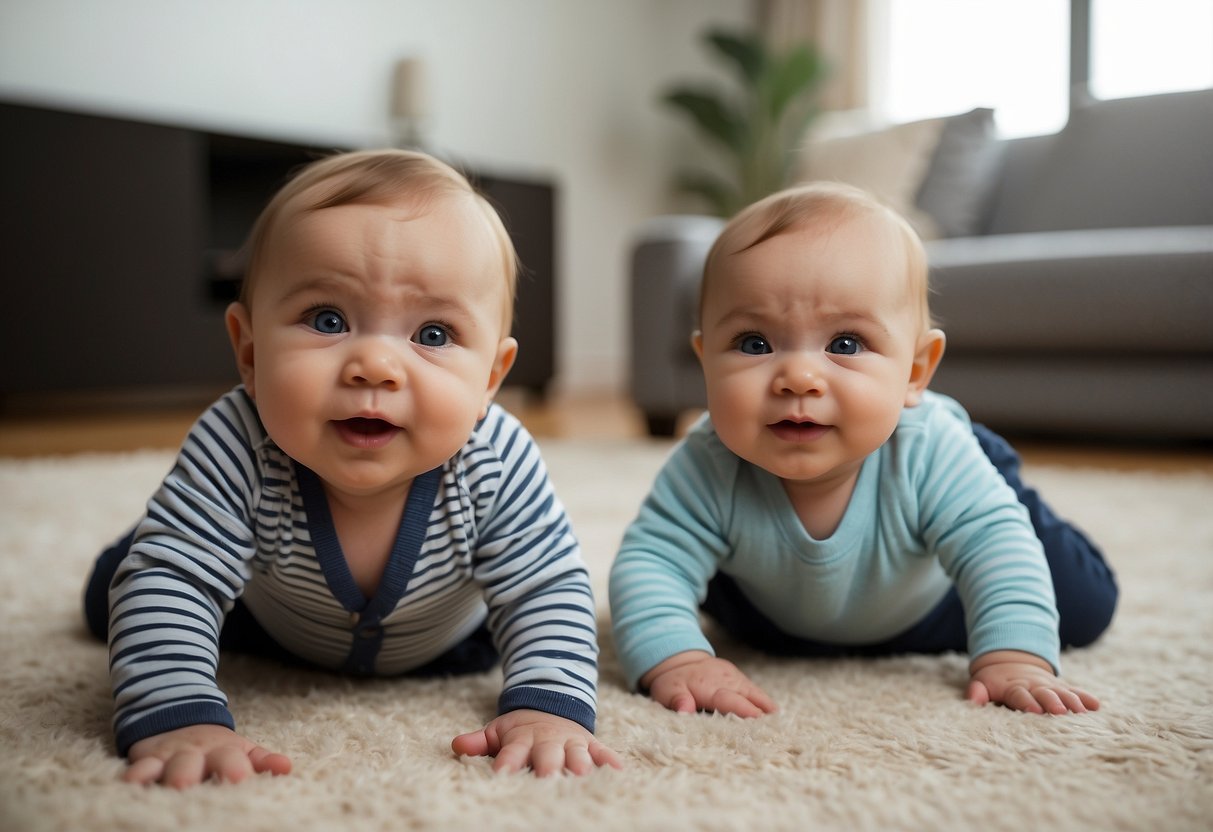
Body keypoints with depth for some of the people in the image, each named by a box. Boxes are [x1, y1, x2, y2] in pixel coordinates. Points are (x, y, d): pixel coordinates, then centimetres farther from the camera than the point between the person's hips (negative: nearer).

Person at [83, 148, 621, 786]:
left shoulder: (498, 467, -39)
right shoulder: (236, 449, -43)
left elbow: (549, 592, -31)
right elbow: (171, 583, -42)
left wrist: (548, 706, -47)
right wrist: (174, 719, -56)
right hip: (268, 622, 0)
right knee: (114, 593, 12)